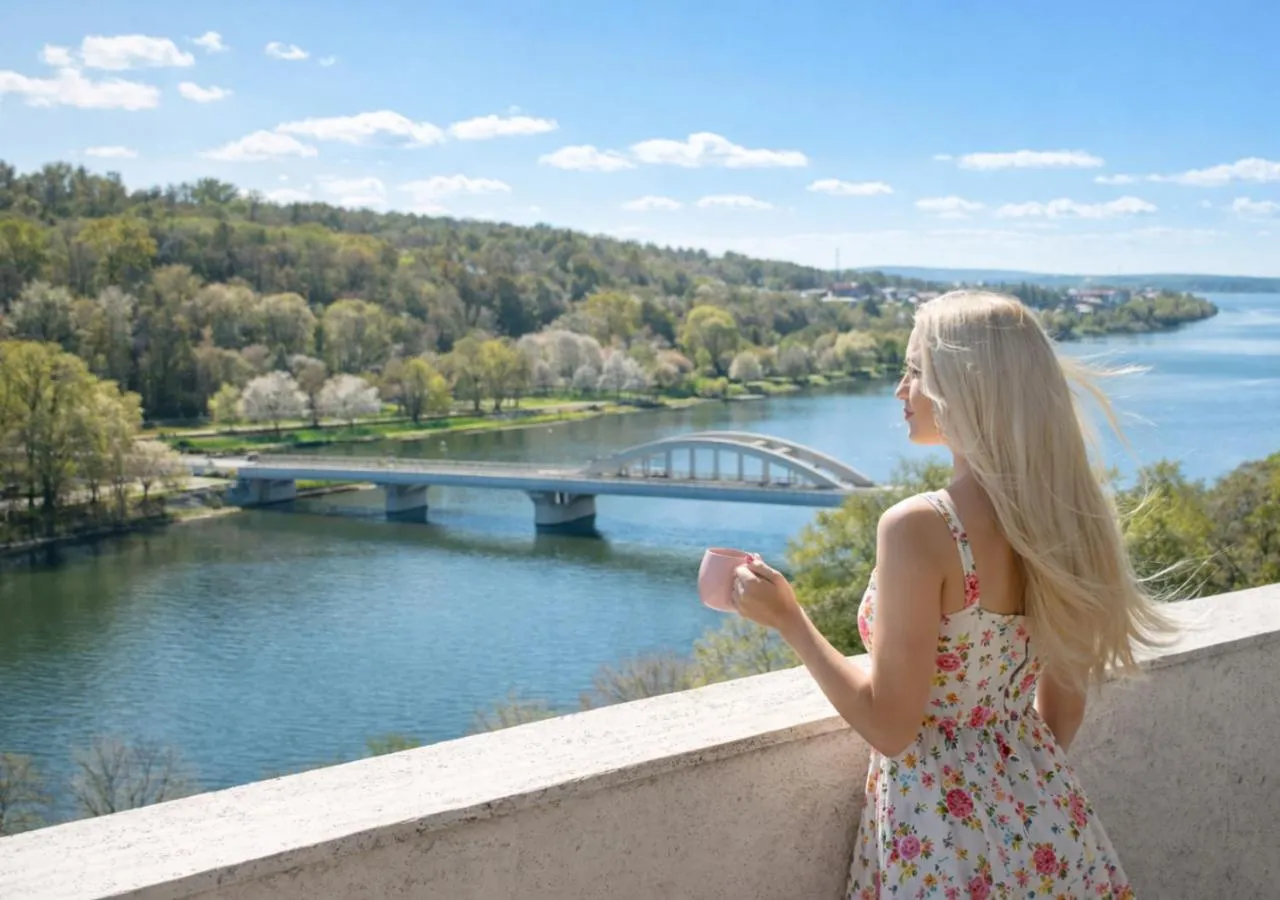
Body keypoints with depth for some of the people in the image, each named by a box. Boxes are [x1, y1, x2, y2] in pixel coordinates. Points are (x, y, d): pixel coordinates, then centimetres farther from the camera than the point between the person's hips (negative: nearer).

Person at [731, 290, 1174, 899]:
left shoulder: (919, 528, -23)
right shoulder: (1061, 514, -3)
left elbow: (889, 726, -19)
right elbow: (1065, 702, 7)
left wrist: (788, 620, -10)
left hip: (949, 838, -6)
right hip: (1046, 823, 6)